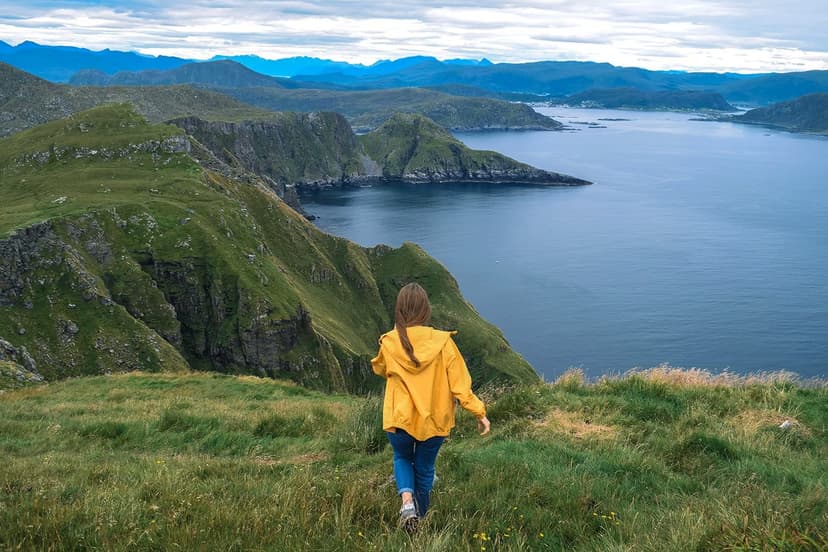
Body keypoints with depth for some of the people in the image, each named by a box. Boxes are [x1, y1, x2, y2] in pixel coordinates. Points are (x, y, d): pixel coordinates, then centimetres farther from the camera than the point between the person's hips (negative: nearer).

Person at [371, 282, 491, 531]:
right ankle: (420, 518, 36)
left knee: (402, 458, 27)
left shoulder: (389, 343, -11)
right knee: (424, 468, 23)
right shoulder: (442, 342, -15)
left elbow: (379, 369, 12)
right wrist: (479, 412, -3)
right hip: (434, 421, 0)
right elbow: (459, 382, -12)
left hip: (399, 419, 0)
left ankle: (406, 499, 1)